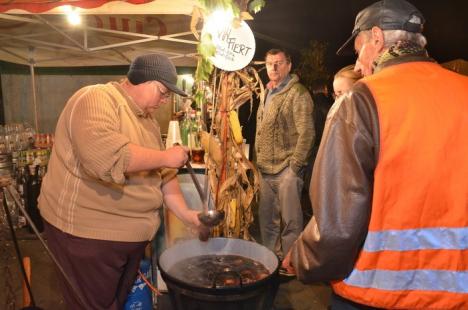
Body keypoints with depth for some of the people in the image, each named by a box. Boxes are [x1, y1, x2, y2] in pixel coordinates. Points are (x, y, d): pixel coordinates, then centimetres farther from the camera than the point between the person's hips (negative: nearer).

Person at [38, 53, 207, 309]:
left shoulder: (148, 120, 10)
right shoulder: (96, 100, -17)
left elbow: (163, 175, 13)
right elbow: (105, 156, -34)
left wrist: (185, 214, 3)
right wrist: (165, 156, -23)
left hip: (131, 232, 8)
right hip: (87, 232, -8)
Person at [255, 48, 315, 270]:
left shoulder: (298, 93, -8)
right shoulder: (267, 94, 17)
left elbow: (306, 132, -14)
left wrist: (294, 165, -15)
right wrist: (259, 160, 14)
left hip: (286, 169, -8)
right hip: (266, 169, 8)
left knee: (290, 220, 2)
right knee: (267, 218, 17)